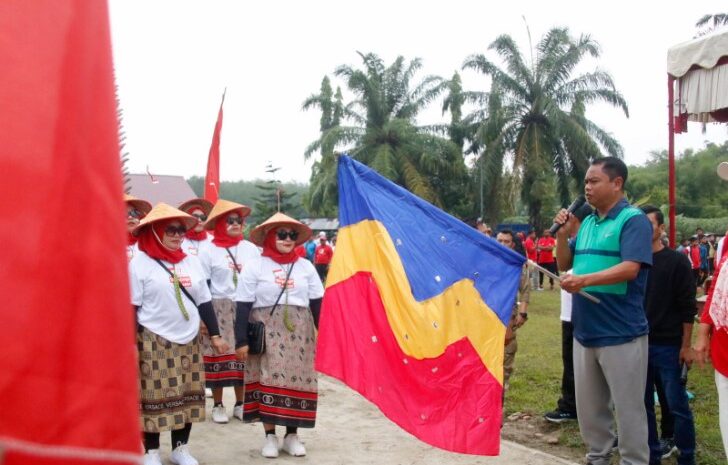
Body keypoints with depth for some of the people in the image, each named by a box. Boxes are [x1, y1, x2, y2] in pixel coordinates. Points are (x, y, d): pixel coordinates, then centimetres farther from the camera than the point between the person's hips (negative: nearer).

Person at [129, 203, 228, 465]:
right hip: (153, 341, -5)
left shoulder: (192, 262, 9)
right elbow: (131, 308, -6)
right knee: (154, 396, 0)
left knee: (188, 395, 8)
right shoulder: (140, 263, -5)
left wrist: (215, 335, 9)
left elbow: (204, 302, 12)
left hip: (188, 340, 5)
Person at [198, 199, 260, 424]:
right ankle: (217, 405, 13)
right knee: (219, 355, 0)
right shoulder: (209, 251, -2)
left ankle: (240, 404, 17)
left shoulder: (251, 248, 7)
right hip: (219, 310, -3)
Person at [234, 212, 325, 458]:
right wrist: (242, 340, -9)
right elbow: (243, 307, -4)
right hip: (267, 333, -3)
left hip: (299, 332, 3)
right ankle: (270, 436, 7)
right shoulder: (255, 267, -1)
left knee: (298, 381, 3)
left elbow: (317, 304, 8)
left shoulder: (306, 267, 7)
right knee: (269, 380, -6)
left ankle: (292, 435, 15)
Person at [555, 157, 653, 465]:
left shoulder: (633, 220, -10)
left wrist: (585, 280, -32)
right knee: (588, 406, 16)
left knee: (628, 408, 3)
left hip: (621, 333, -7)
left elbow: (630, 268, -21)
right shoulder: (587, 223, 12)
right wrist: (563, 235, -2)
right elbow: (564, 264, 15)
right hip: (585, 331, 7)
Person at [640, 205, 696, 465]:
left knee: (677, 405, 0)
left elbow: (687, 307, -6)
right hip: (637, 344, 4)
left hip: (668, 346, -4)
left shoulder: (677, 261, -4)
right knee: (644, 404, 8)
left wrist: (686, 346, -9)